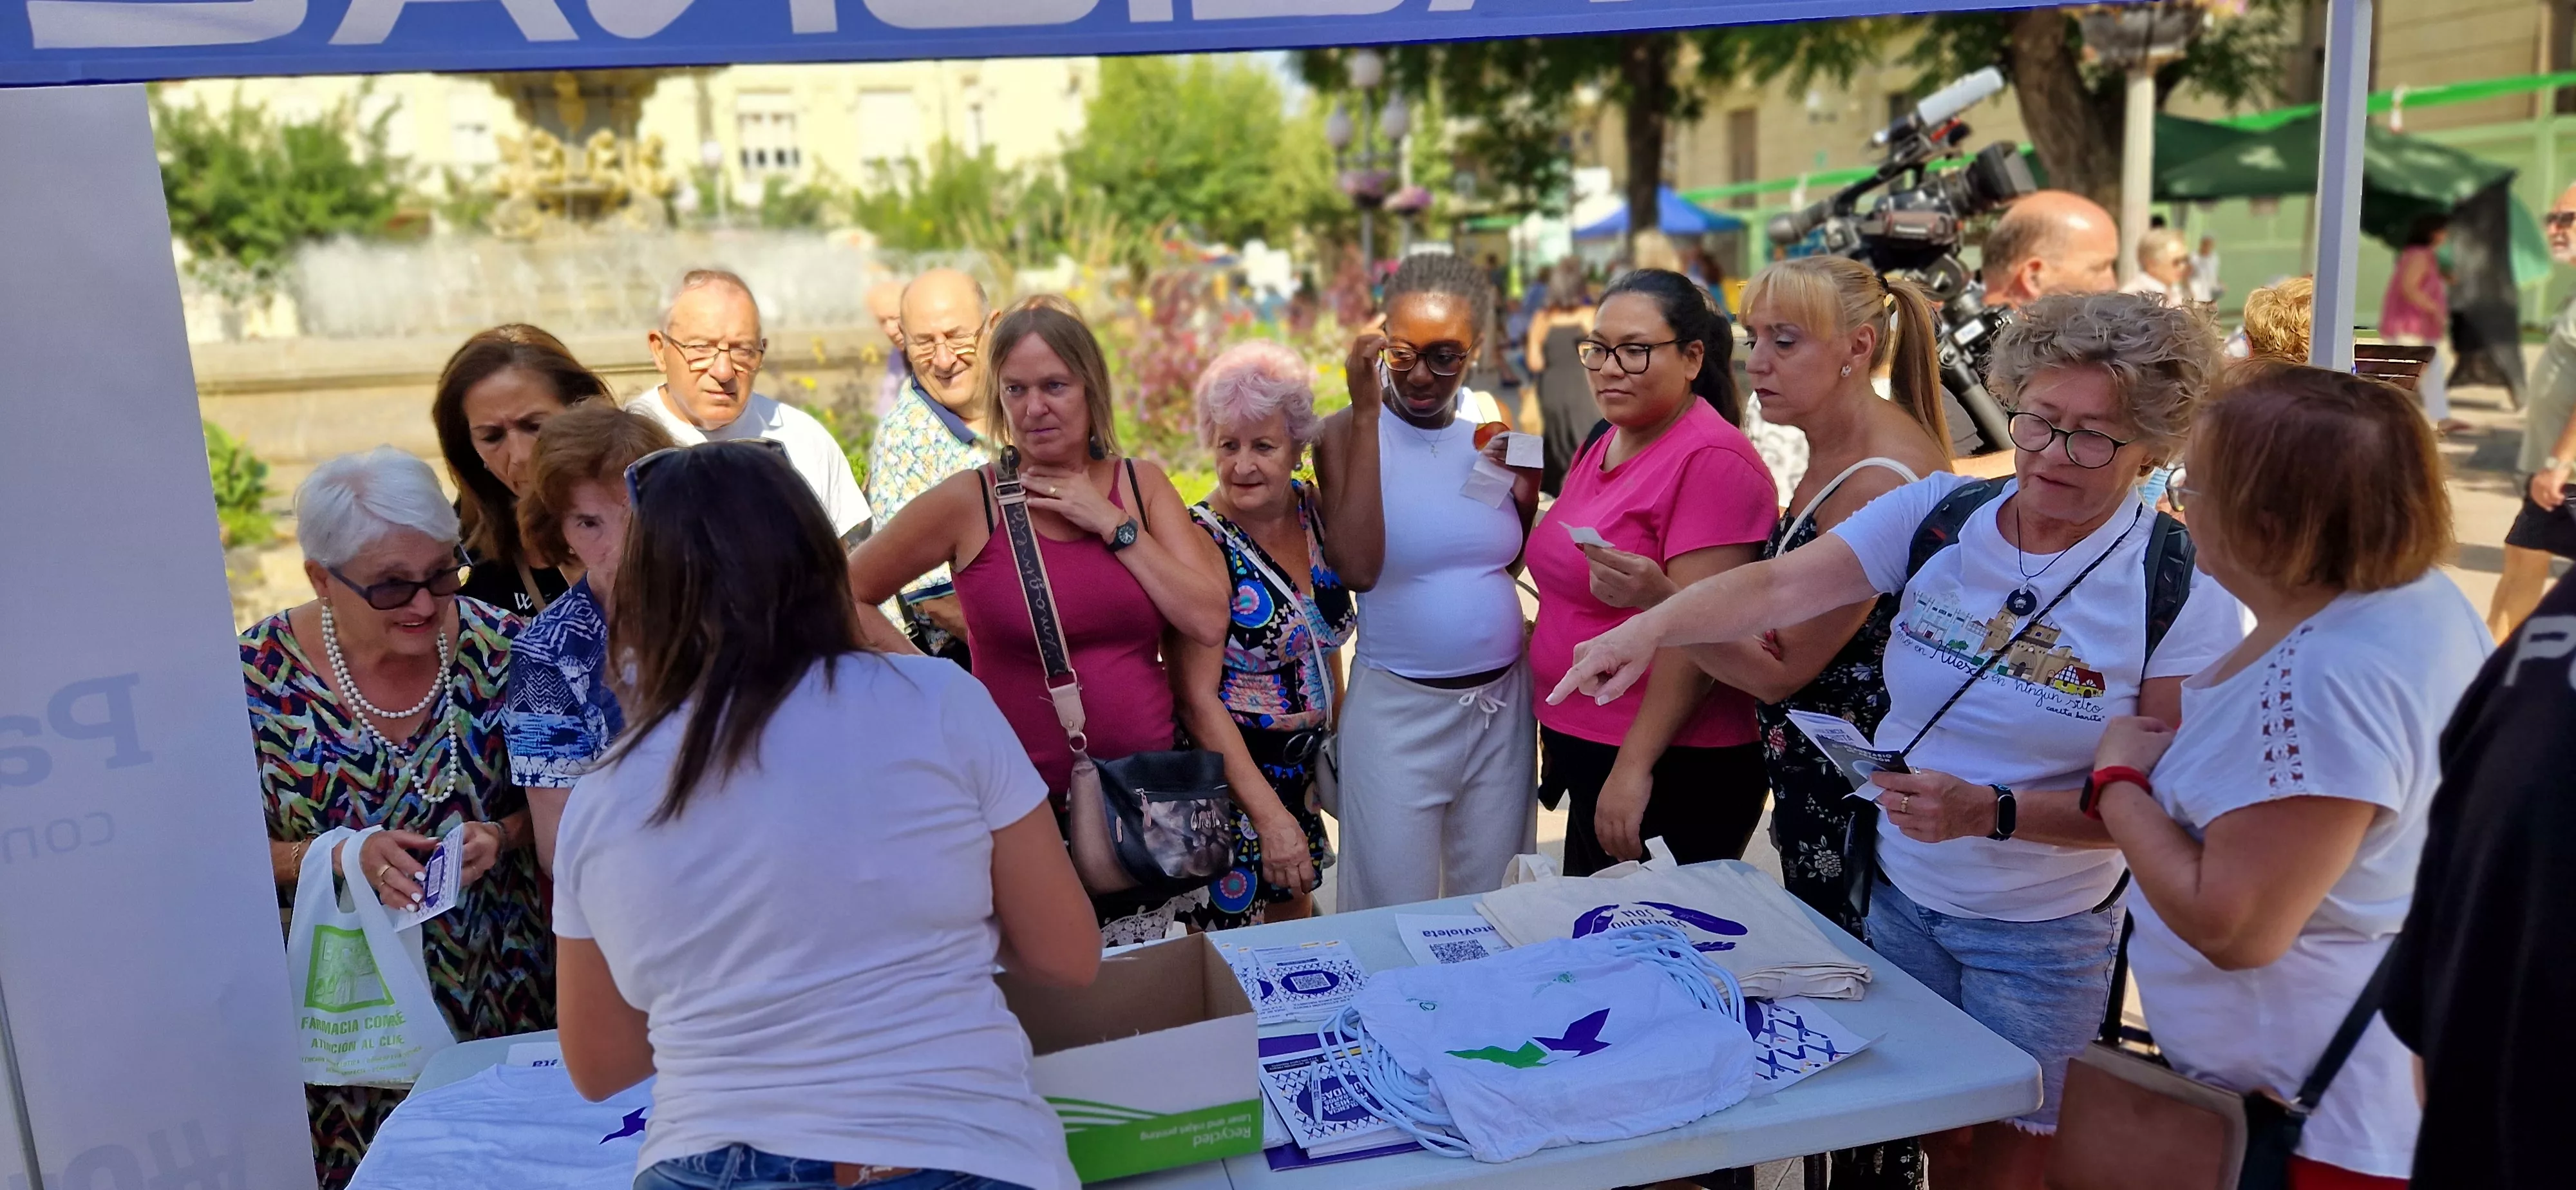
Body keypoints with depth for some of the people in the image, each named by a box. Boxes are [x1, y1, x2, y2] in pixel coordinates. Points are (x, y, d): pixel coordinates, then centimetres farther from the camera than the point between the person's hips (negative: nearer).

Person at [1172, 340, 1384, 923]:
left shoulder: (1310, 510, 0)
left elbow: (1358, 563, -24)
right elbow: (1196, 698, -20)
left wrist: (1368, 410, -29)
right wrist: (1270, 814, -23)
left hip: (1299, 777, 6)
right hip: (1224, 780, -6)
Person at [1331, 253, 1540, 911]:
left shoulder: (1494, 436, 4)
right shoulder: (1351, 429, -8)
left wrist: (1528, 495, -5)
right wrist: (1366, 413, -24)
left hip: (1501, 705, 4)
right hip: (1396, 707, -4)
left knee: (1493, 904, 17)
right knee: (1393, 912, 6)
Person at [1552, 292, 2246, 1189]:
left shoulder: (2186, 592, -14)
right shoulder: (1938, 516, -7)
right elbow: (1778, 587, -18)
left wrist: (1993, 813, -29)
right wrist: (1652, 627, -36)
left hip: (2043, 936, -2)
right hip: (1898, 895, 3)